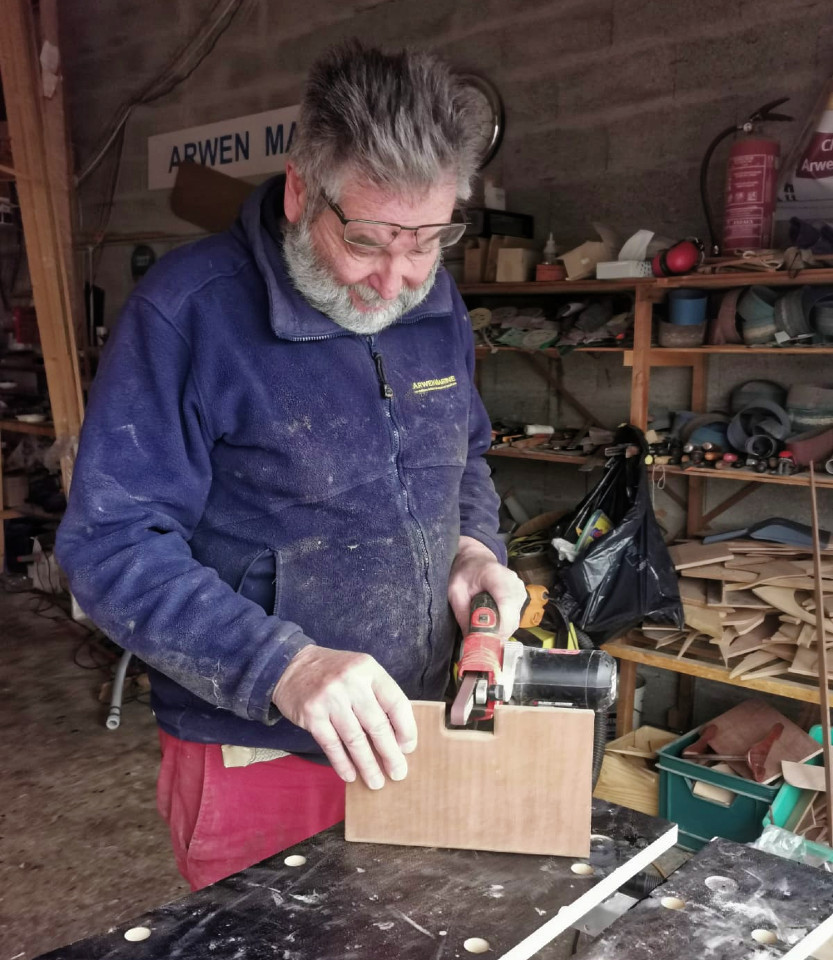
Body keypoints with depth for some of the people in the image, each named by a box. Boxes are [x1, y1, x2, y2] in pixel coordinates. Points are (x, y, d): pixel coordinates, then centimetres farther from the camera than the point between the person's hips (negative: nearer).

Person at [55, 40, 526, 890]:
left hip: (417, 730, 6)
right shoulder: (188, 310, -18)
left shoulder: (437, 307, 2)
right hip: (255, 757, -6)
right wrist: (282, 664, -31)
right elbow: (111, 545, -20)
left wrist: (476, 545, -4)